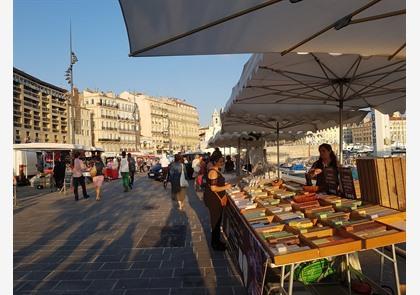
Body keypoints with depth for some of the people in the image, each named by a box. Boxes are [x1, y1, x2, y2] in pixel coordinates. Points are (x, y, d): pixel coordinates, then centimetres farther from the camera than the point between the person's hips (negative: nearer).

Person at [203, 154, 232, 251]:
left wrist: (224, 184, 8)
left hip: (217, 199, 10)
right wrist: (225, 187, -16)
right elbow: (213, 188, -25)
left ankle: (216, 241, 33)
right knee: (216, 222, 2)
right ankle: (215, 244, 16)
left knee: (217, 221, 19)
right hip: (213, 200, -10)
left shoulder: (216, 171, 10)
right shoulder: (213, 172, -22)